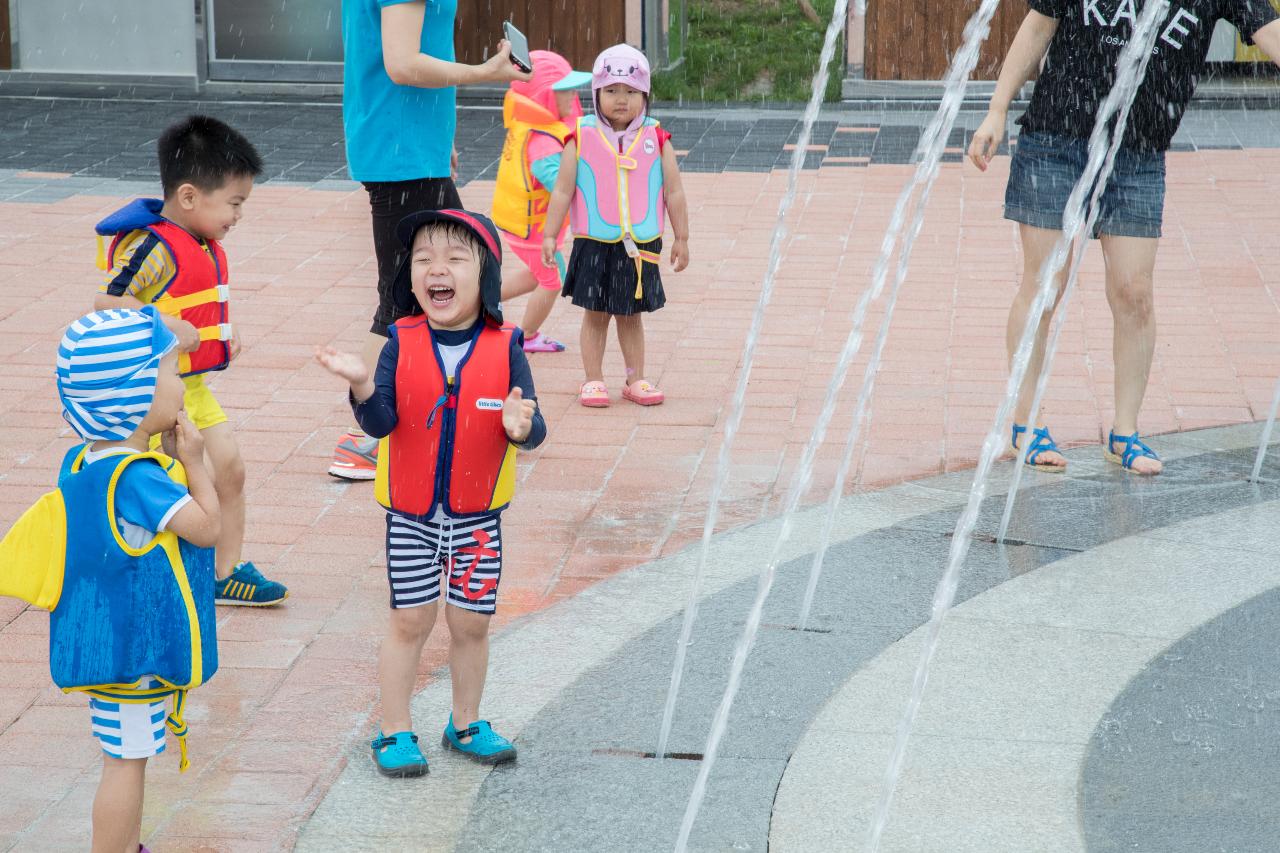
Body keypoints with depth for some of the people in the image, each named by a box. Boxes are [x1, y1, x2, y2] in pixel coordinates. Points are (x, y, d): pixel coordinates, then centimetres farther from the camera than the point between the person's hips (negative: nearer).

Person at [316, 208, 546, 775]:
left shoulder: (504, 348, -10)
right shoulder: (402, 344, -9)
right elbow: (381, 422, -15)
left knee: (471, 623, 12)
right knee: (410, 622, 8)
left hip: (478, 516, 1)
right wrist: (361, 384, -33)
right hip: (410, 515, -1)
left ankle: (466, 725, 32)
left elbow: (533, 429, -10)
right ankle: (394, 733, 22)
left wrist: (521, 427, -33)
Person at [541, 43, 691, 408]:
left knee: (632, 315, 11)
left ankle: (636, 380, 20)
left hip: (641, 246, 1)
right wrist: (549, 235, -2)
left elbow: (674, 192, 4)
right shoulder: (582, 138, -4)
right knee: (596, 314, 6)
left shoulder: (656, 139, -1)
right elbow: (563, 191, 0)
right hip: (594, 244, -1)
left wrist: (681, 239, 6)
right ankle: (593, 380, 13)